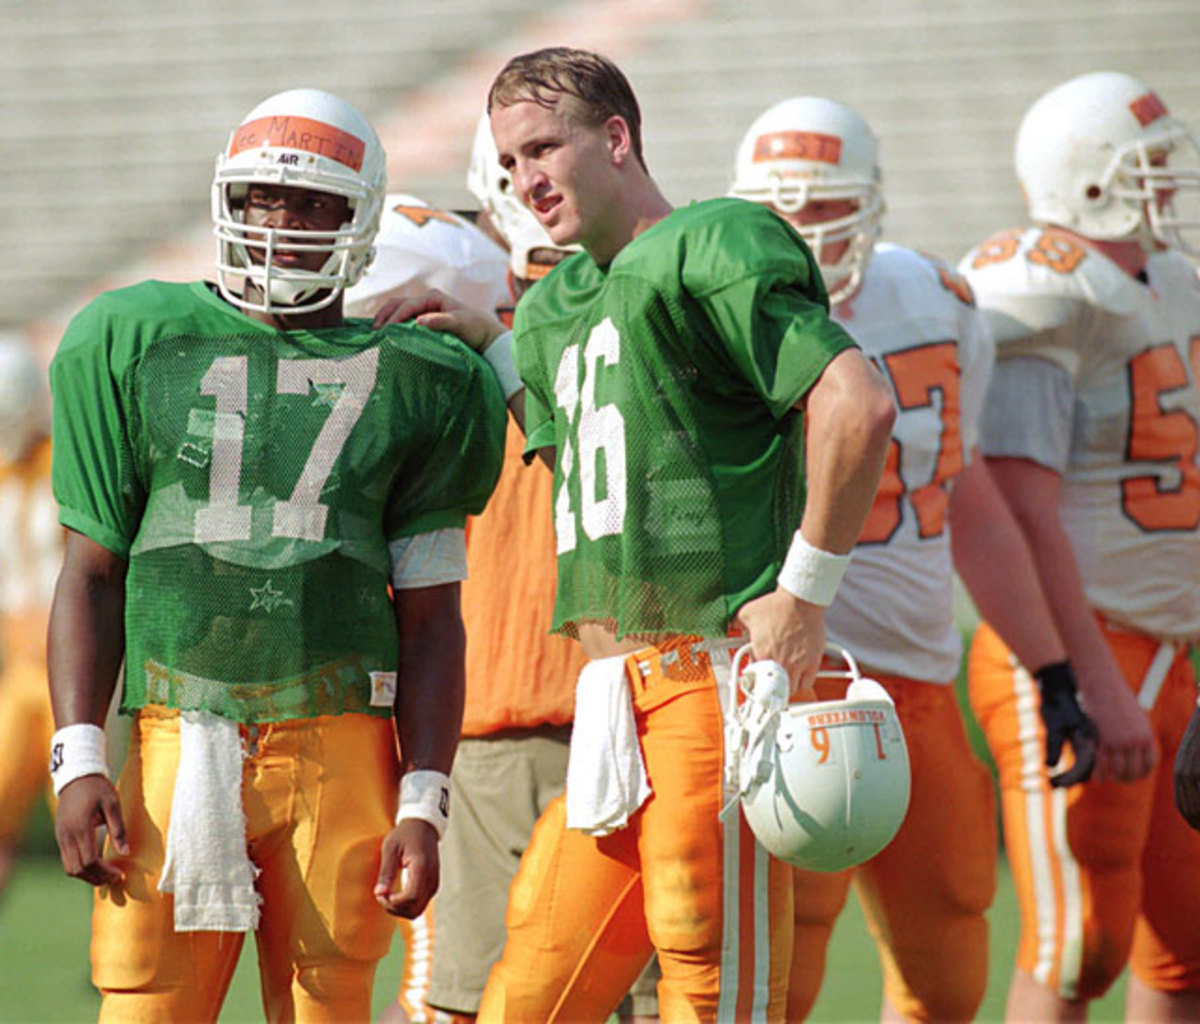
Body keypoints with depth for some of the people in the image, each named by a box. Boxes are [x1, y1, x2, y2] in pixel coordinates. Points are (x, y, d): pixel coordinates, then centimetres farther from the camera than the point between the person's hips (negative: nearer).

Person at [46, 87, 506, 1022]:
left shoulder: (411, 384, 8)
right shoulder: (137, 346, 8)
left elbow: (429, 618, 9)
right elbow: (93, 573, 9)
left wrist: (424, 805, 0)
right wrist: (78, 763, -2)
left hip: (340, 750, 0)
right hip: (180, 746, 0)